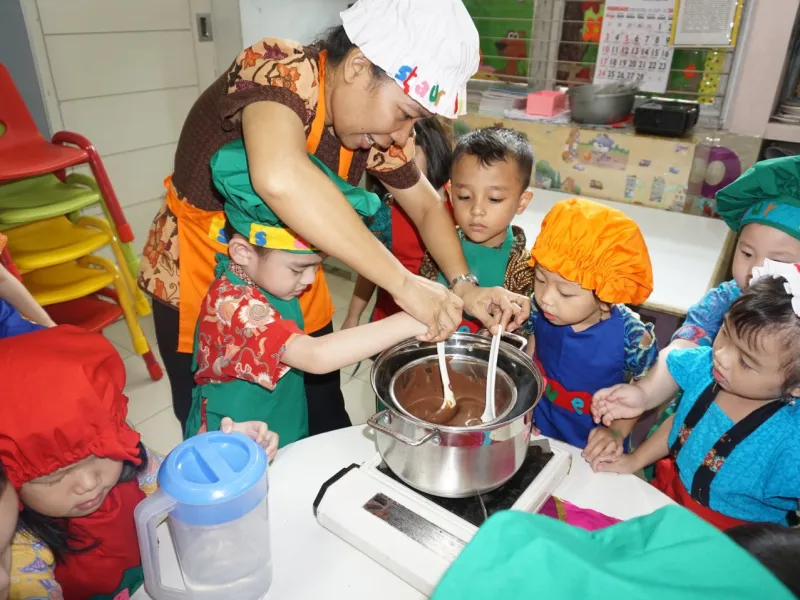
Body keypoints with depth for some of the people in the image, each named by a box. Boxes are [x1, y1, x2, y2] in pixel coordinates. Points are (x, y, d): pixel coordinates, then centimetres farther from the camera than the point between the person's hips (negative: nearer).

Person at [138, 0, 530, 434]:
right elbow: (279, 178, -49)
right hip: (200, 281, -5)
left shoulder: (371, 119, -10)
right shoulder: (279, 70, -28)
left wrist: (464, 286, -15)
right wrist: (403, 283, -46)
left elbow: (425, 205, 0)